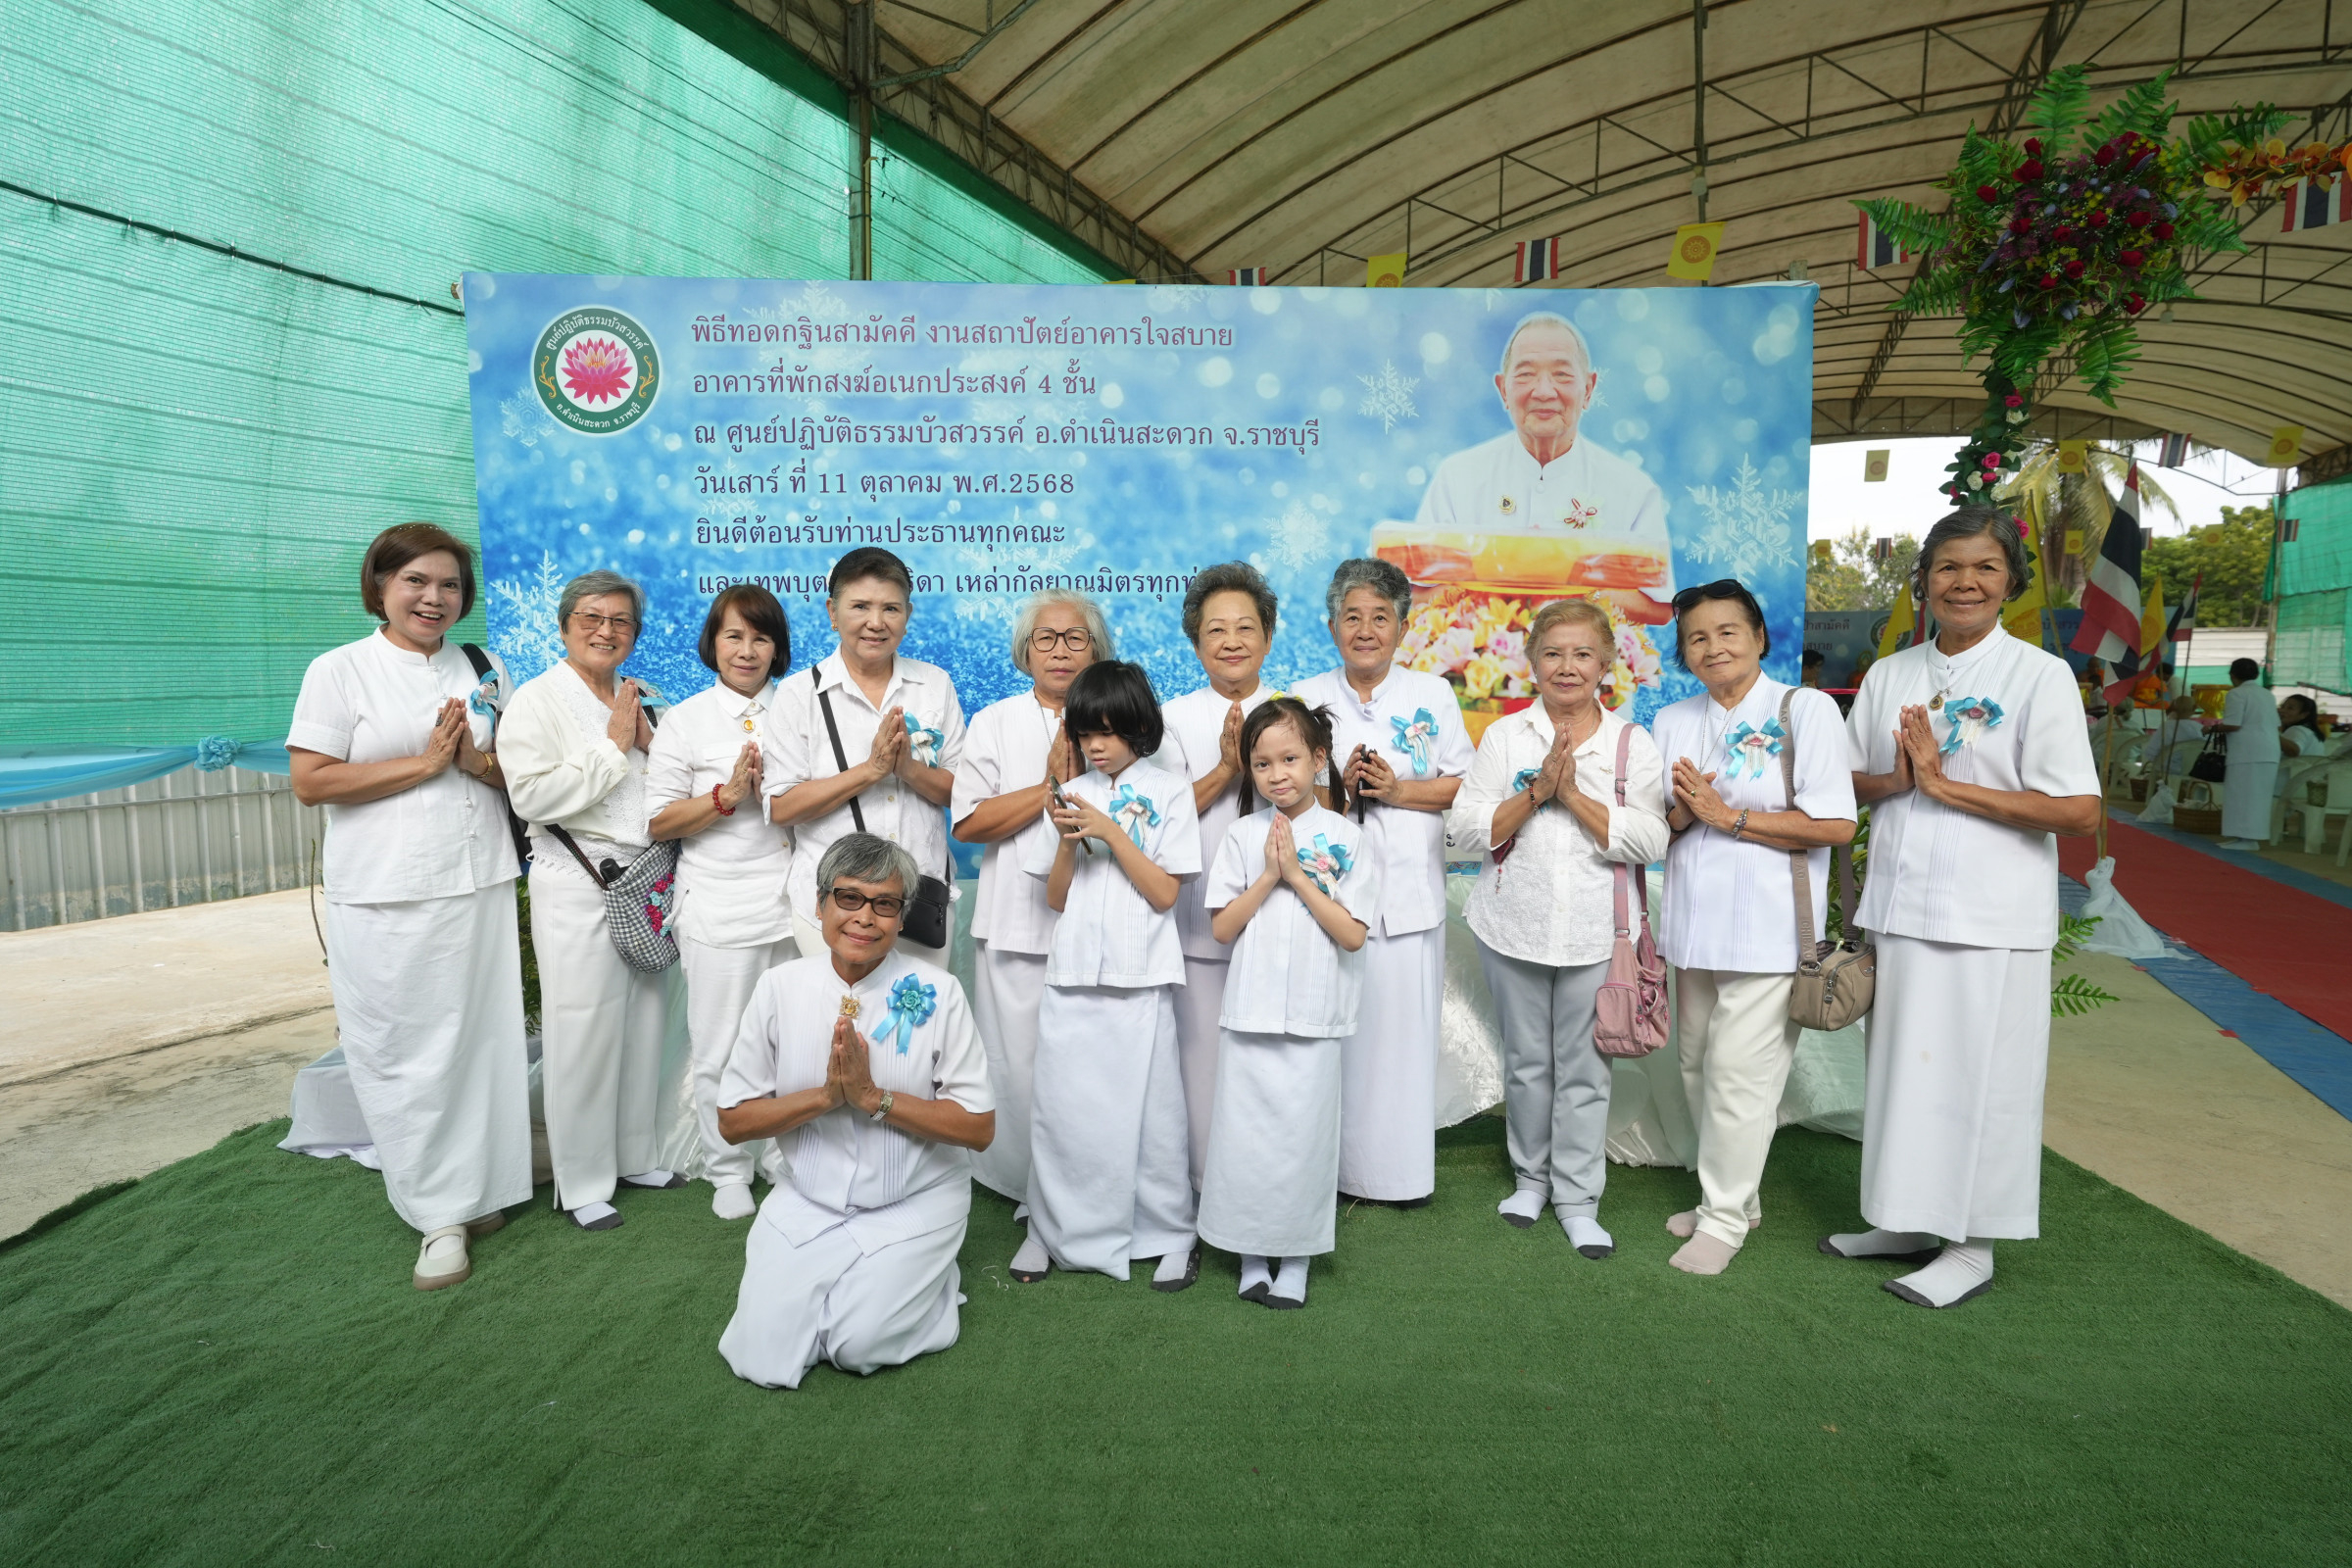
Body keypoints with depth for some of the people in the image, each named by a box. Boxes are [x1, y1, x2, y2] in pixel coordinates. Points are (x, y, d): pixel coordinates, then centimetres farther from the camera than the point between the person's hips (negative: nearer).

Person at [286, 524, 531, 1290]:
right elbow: (311, 781, -8)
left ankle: (482, 1190, 21)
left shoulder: (483, 671, 13)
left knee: (484, 1043, 7)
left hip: (480, 887, 4)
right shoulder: (340, 671, 0)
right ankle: (441, 1215, 12)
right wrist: (424, 764, -13)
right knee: (407, 1057, 0)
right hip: (385, 900, -3)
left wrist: (478, 762, -8)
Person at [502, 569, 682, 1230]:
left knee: (644, 1027, 12)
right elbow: (533, 796, -17)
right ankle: (582, 1184, 12)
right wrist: (613, 747, -13)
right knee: (582, 1036, -1)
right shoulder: (536, 700, -3)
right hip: (577, 886, -5)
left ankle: (636, 1156, 28)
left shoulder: (645, 699, 14)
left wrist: (651, 741, -6)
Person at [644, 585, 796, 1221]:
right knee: (720, 1049, 4)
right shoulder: (686, 720, 2)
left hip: (792, 900, 3)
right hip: (719, 903, -2)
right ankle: (728, 1170, 22)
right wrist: (728, 794, -14)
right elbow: (659, 822, -2)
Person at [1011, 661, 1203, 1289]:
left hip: (1139, 978, -3)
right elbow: (1056, 898, 10)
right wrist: (1067, 841, -7)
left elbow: (1165, 893, -6)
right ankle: (1052, 1228, 21)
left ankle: (1170, 1233, 18)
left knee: (1147, 1107, 2)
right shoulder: (1072, 795, 11)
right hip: (1071, 976, 3)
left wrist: (1112, 833, -13)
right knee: (1058, 1104, 5)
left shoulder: (1169, 791, 1)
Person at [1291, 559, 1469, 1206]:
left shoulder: (1432, 695, 8)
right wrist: (1338, 786, -10)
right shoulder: (1306, 698, 9)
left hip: (1408, 891, 0)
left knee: (1405, 1025, 1)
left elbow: (1465, 785, 5)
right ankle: (1333, 1168, 14)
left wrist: (1397, 789, -10)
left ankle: (1403, 1170, 17)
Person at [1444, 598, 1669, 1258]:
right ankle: (1531, 1175, 32)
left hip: (1595, 930, -1)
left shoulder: (1632, 745, 1)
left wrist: (1574, 794, -17)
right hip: (1515, 924, 1)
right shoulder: (1504, 735, 2)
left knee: (1584, 1067, 4)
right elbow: (1466, 828, -5)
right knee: (1526, 1060, 13)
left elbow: (1648, 841, -10)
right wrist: (1536, 792, -17)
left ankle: (1578, 1197, 20)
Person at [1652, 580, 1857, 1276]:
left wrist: (1728, 816, -15)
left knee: (1739, 1075, -3)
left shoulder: (1806, 709, -6)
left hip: (1768, 927, -6)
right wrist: (1681, 814, -10)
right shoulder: (1671, 723, 11)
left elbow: (1836, 825, -12)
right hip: (1694, 923, 6)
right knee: (1699, 1068, 13)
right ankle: (1734, 1196, 30)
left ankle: (1724, 1217, 12)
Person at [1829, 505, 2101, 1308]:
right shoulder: (1889, 674, 8)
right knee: (1902, 1066, 14)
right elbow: (1849, 781, 12)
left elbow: (2080, 809, -14)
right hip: (1900, 906, 5)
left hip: (1991, 919, -5)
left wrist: (1947, 786, -17)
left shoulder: (2040, 676, -7)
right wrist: (1898, 779, -9)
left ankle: (1971, 1247, 19)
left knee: (1976, 1076, 4)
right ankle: (1906, 1219, 30)